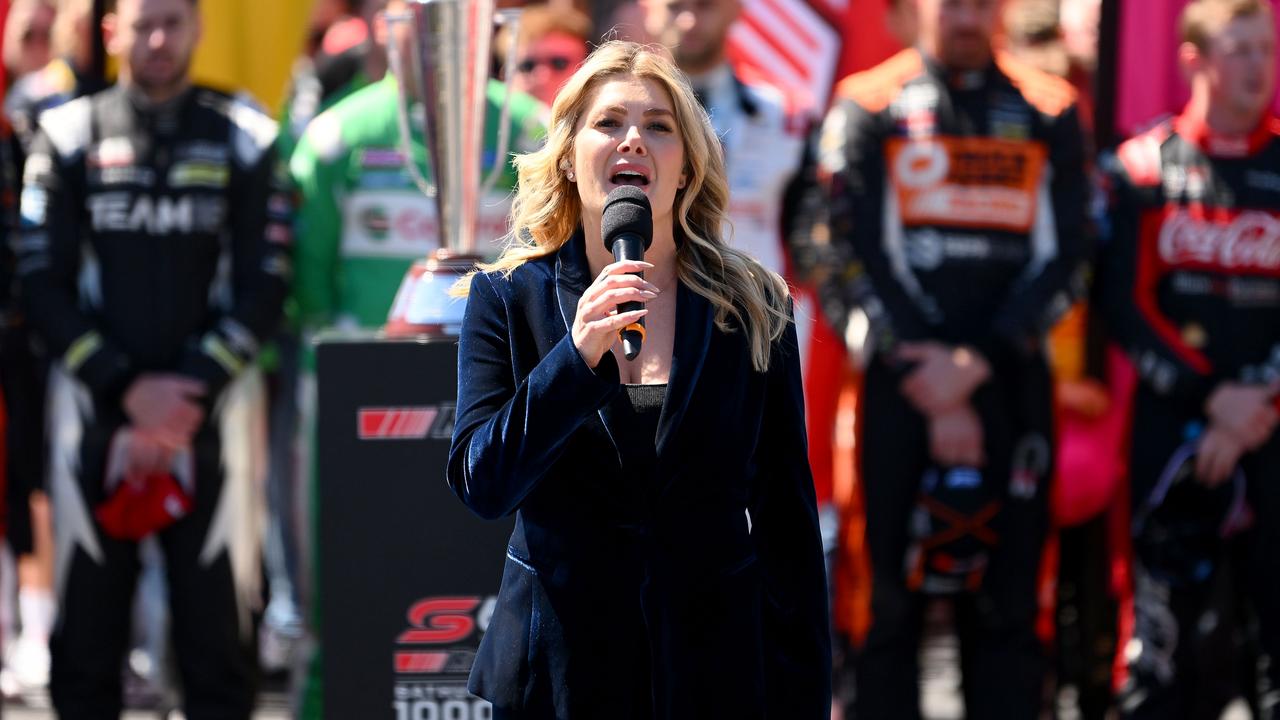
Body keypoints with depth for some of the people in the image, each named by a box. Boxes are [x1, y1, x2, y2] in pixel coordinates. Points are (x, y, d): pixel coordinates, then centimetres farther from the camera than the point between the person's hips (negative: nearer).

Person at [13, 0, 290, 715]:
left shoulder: (243, 138, 7)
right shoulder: (68, 137, 5)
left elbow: (264, 286, 3)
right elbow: (43, 284, 2)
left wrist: (189, 392, -7)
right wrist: (128, 388, -7)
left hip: (212, 405, 0)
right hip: (96, 405, 0)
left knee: (217, 620, -2)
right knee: (88, 614, 1)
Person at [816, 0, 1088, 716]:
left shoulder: (1050, 112, 9)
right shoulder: (869, 107, 4)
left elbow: (1065, 256, 4)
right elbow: (861, 255, -1)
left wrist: (978, 362, -8)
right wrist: (931, 388, -8)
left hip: (1011, 382, 1)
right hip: (903, 384, -1)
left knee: (1008, 603, 1)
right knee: (893, 599, -2)